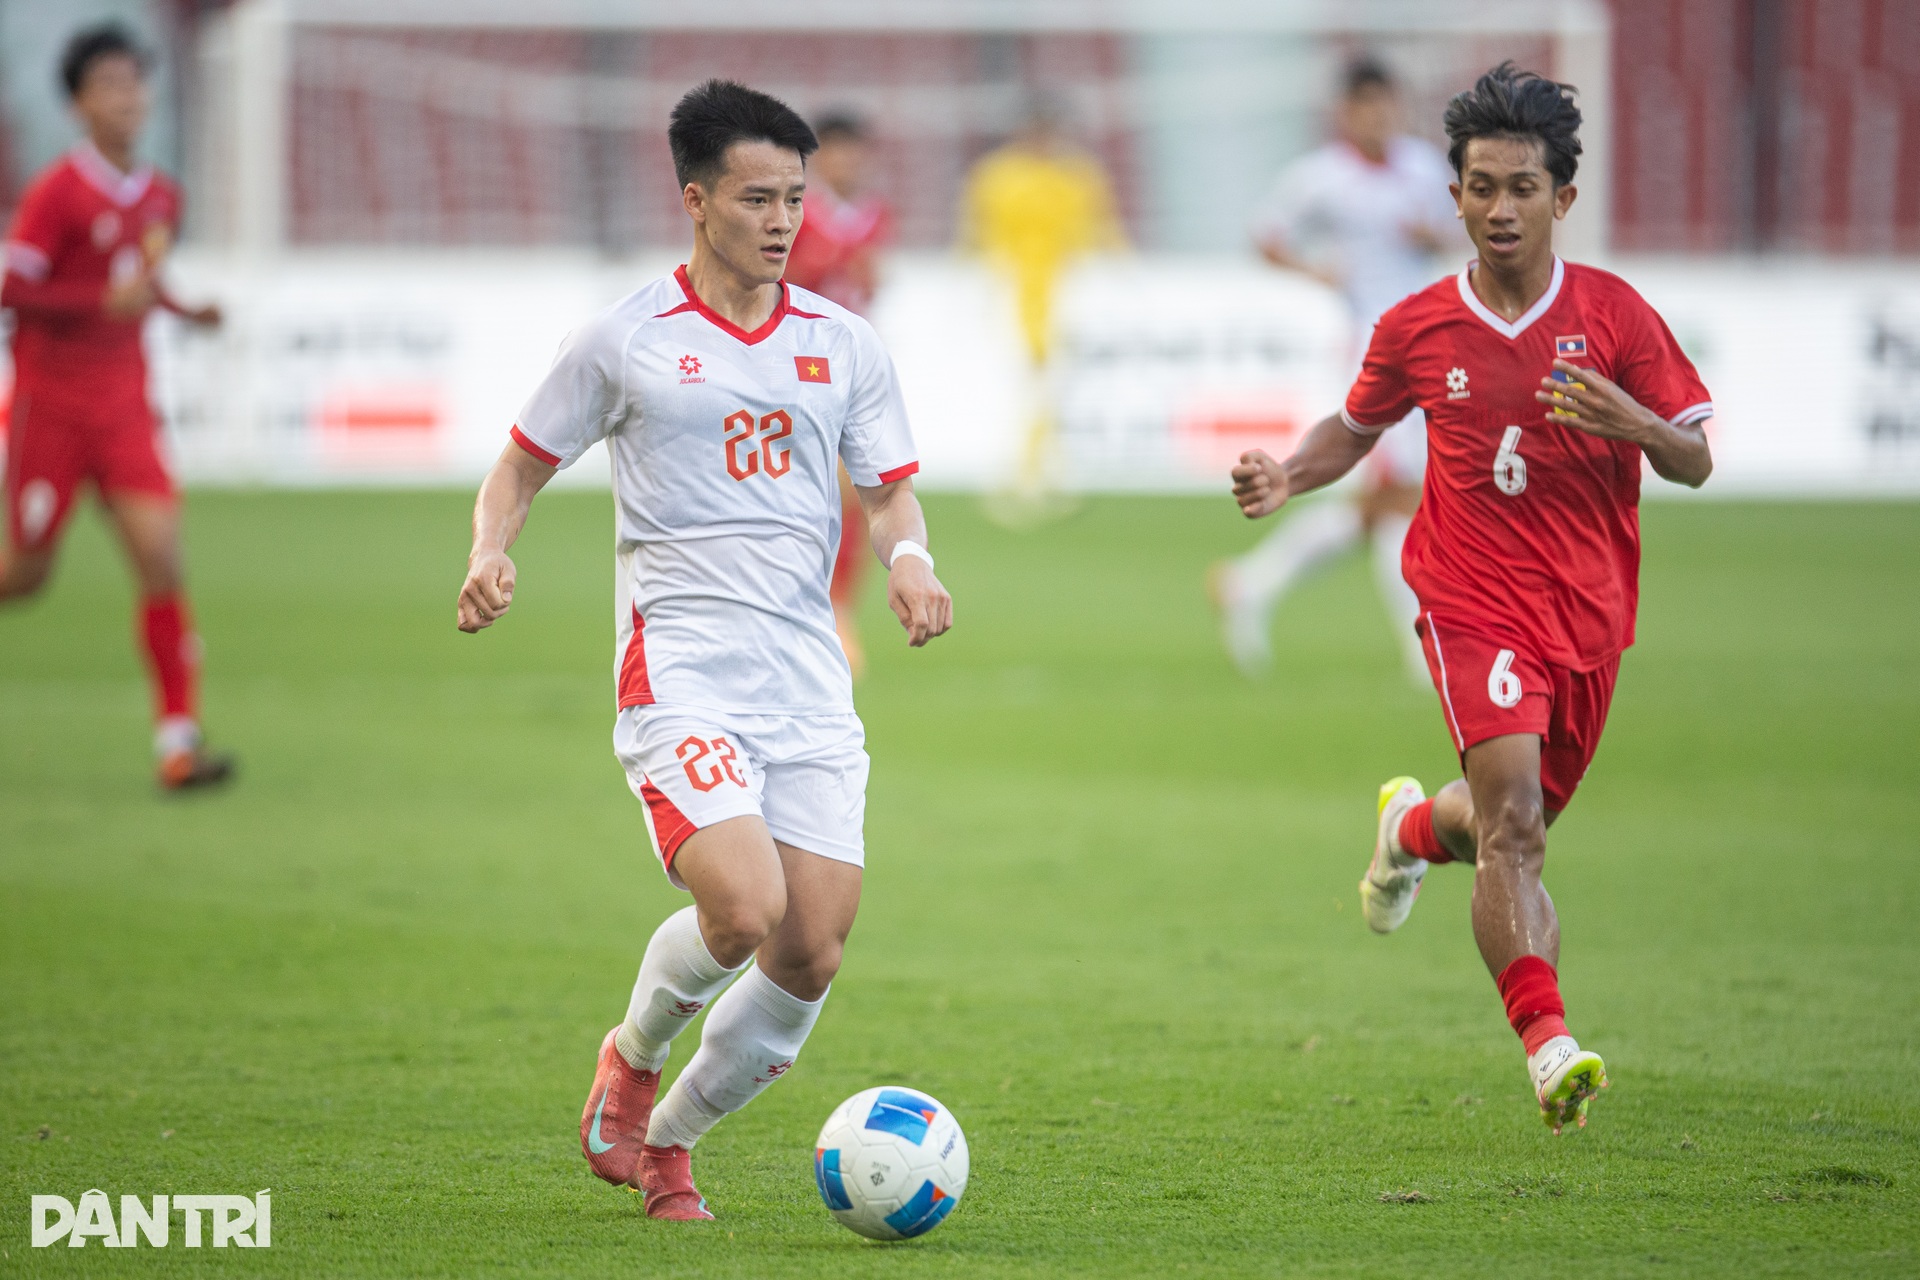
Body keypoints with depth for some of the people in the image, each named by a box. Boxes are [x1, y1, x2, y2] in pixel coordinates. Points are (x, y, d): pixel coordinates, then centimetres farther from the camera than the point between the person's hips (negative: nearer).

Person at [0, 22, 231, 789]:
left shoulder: (160, 197, 8)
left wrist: (182, 309, 7)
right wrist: (106, 300, -25)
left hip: (124, 408, 4)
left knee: (161, 557, -11)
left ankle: (177, 740, -13)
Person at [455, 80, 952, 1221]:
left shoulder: (845, 346, 11)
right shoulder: (625, 342, 2)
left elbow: (891, 492, 12)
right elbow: (521, 469, 10)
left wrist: (909, 557, -11)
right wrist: (491, 554, -10)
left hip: (810, 683, 4)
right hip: (682, 673, -4)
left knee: (813, 958, -2)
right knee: (743, 912, -24)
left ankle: (664, 1140, 20)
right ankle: (634, 1056, 9)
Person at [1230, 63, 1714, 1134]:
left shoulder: (1616, 315, -3)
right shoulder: (1417, 329, -1)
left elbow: (1695, 462, -1)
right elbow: (1358, 426, 18)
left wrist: (1631, 421, -23)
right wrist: (1287, 475, -2)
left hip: (1590, 614, 2)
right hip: (1476, 605, -2)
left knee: (1520, 824, 17)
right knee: (1512, 823, -21)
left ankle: (1417, 825, 52)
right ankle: (1549, 1044, -26)